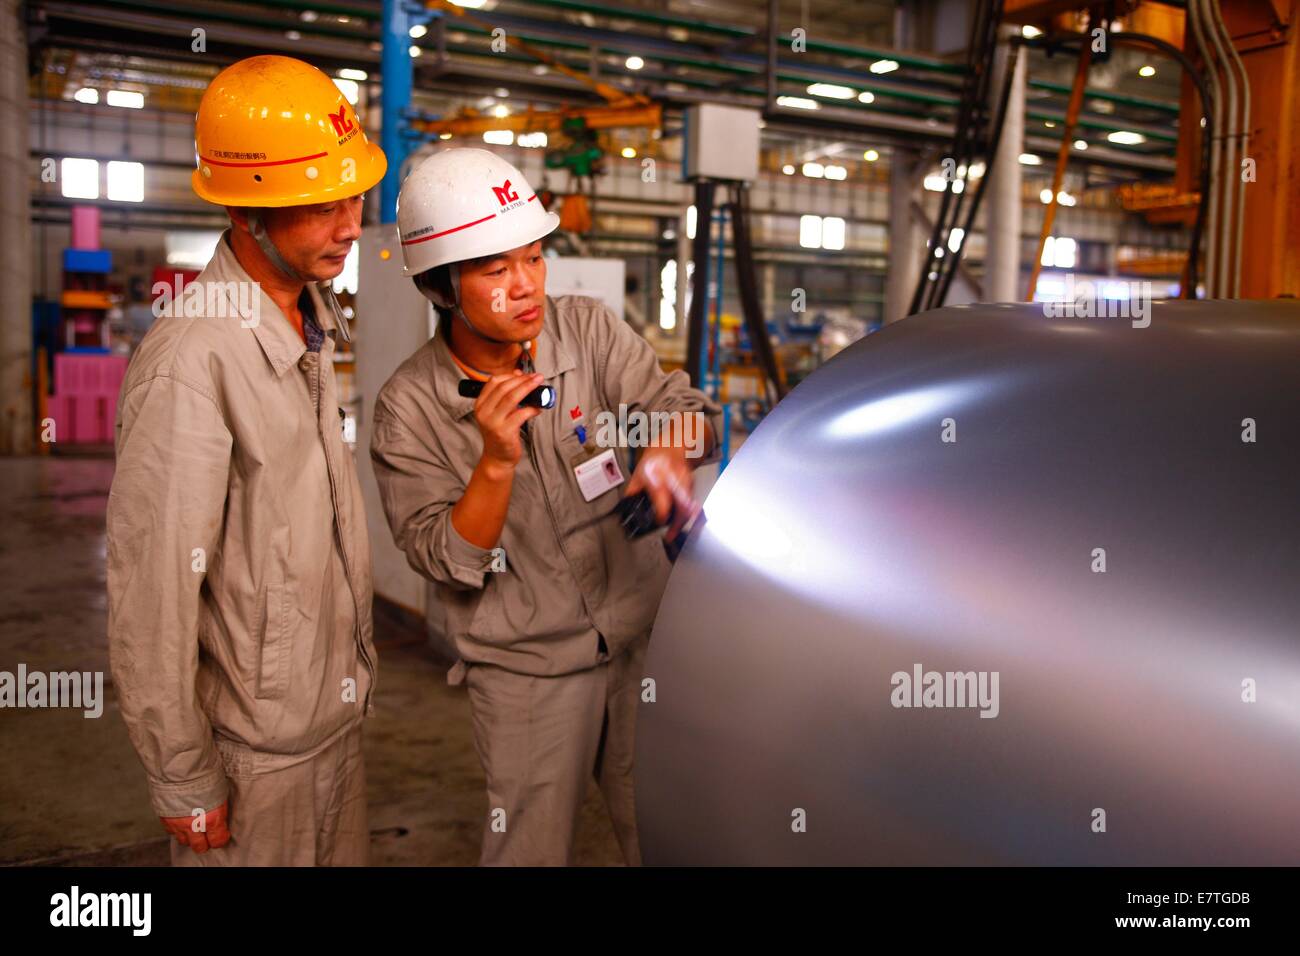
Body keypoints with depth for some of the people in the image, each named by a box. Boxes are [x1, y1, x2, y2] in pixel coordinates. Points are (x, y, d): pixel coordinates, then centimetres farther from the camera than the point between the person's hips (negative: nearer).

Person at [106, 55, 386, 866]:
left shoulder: (311, 313, 2)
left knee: (346, 853, 23)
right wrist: (183, 781, -14)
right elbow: (151, 593, -22)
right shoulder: (192, 362, -26)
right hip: (256, 743, -7)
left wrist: (357, 656, 15)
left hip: (338, 706, 8)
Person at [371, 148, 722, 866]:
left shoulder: (589, 329, -5)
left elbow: (684, 406, -13)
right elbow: (448, 562, -14)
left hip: (641, 636, 3)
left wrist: (665, 451, -36)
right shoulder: (409, 407, -12)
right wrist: (497, 461, -30)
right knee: (530, 850, 12)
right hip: (525, 667, -2)